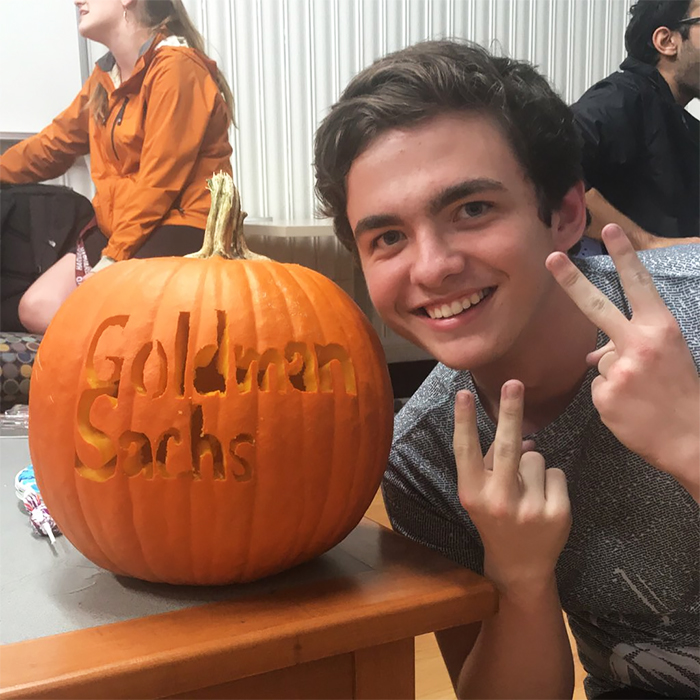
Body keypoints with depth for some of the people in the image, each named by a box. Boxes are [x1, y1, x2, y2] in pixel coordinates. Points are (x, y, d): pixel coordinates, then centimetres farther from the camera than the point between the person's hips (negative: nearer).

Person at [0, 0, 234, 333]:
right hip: (116, 229, 9)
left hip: (181, 229, -9)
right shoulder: (105, 76, 14)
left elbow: (159, 182, -18)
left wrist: (114, 256, -18)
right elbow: (52, 144, 22)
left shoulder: (176, 68, -13)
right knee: (36, 309, -3)